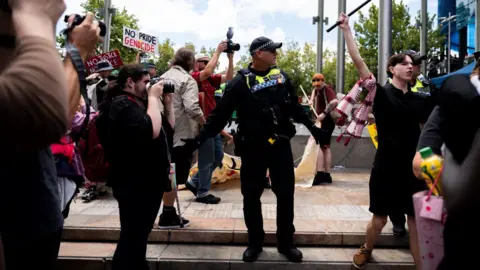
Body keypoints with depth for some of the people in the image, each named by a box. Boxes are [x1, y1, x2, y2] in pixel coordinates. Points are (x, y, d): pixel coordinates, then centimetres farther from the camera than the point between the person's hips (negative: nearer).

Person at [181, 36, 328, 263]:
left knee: (285, 194, 8)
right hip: (253, 148, -3)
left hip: (281, 145, 3)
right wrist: (199, 138, -16)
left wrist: (312, 127, 18)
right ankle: (255, 242, 25)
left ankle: (285, 242, 24)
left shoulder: (281, 76, 8)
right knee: (251, 196, 6)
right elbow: (220, 114, -9)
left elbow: (295, 107, 18)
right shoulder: (241, 81, -6)